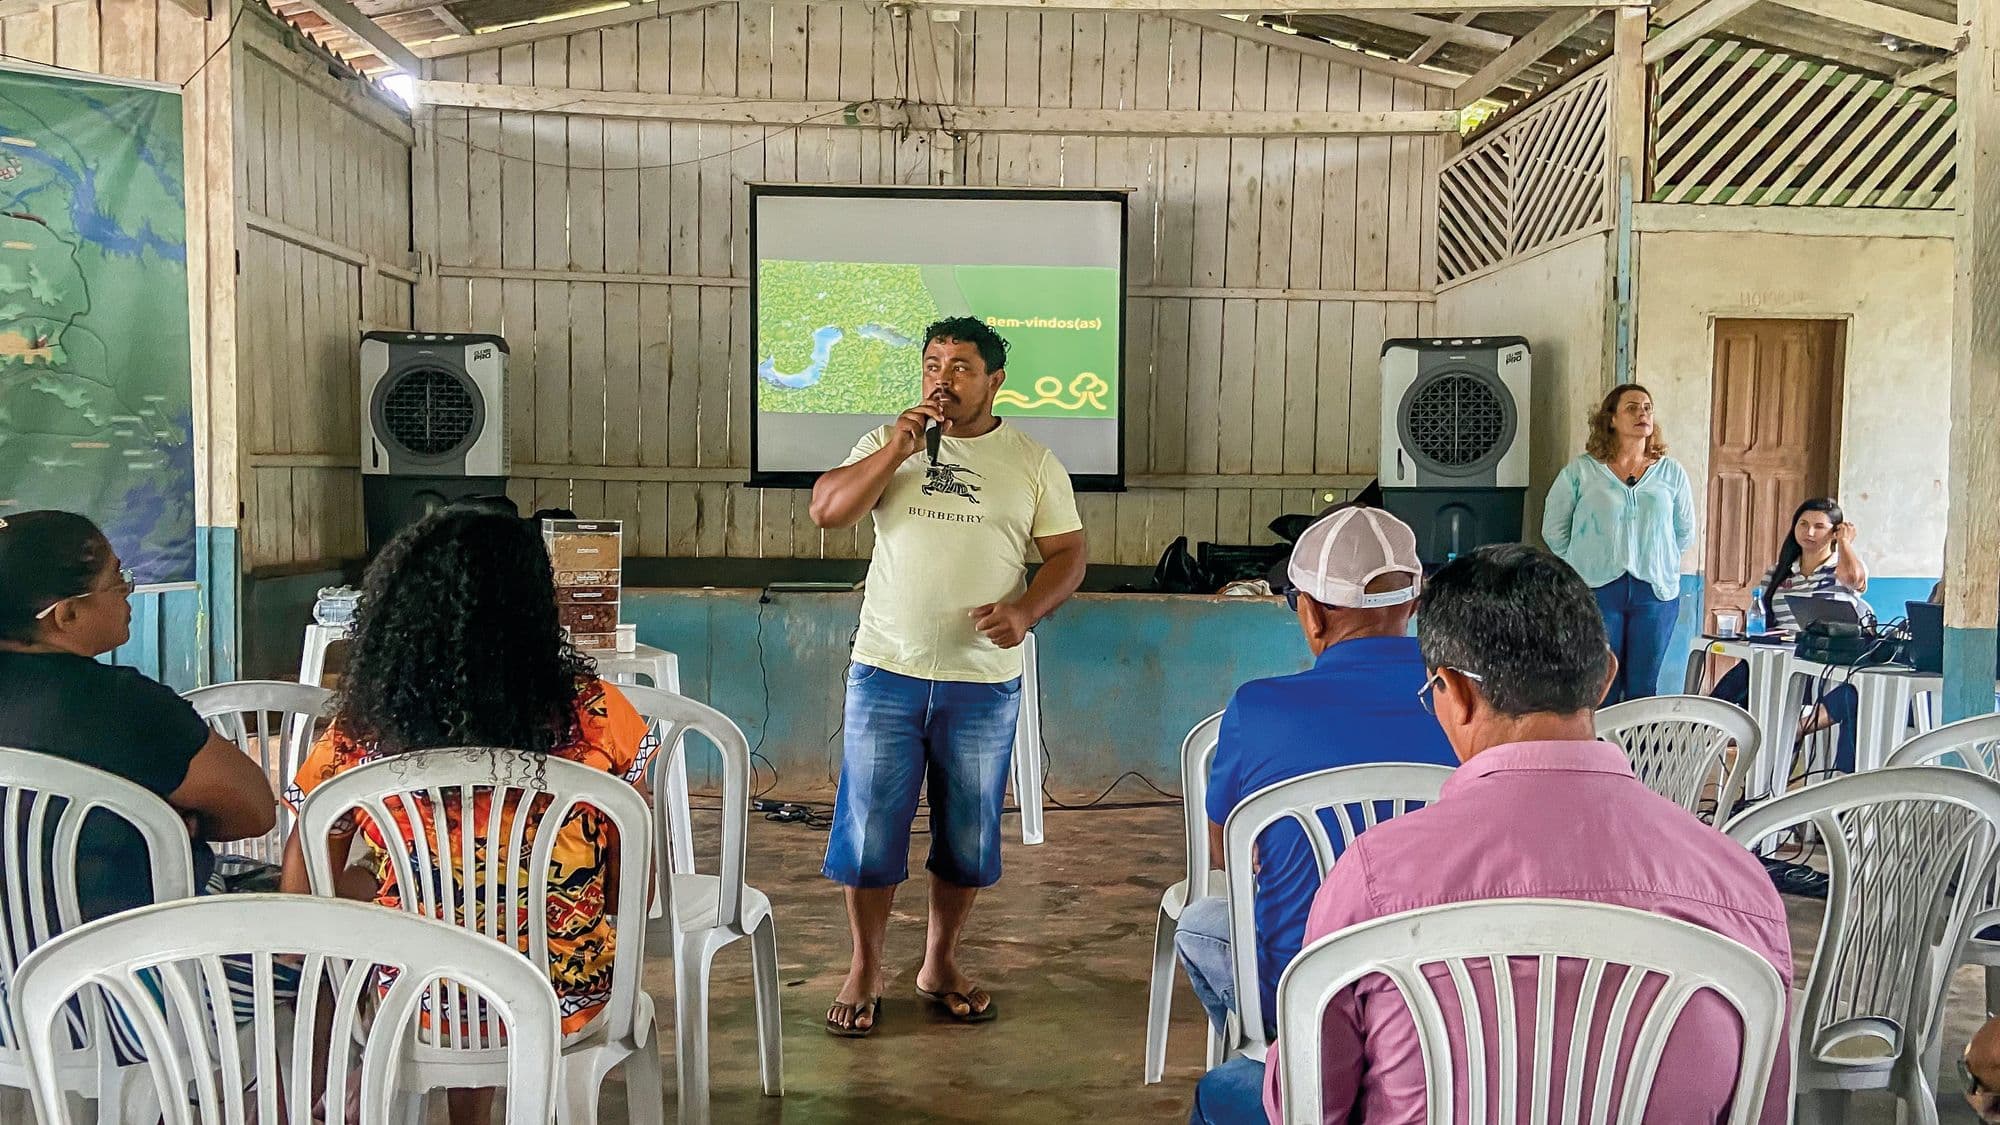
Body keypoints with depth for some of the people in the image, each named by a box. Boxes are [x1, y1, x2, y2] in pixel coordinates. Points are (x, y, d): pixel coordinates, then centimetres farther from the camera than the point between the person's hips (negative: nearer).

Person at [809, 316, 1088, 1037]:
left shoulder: (1033, 462, 4)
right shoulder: (888, 443, 6)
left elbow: (1068, 554, 2)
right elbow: (826, 511, -5)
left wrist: (1026, 609, -17)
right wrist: (895, 451, -16)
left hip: (984, 684, 0)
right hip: (885, 674, 0)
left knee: (967, 836, 11)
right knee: (869, 832, 4)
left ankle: (940, 964, 30)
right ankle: (864, 972, 21)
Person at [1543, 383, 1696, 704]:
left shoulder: (1672, 473, 9)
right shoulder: (1580, 471, 1)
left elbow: (1684, 533, 17)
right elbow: (1554, 530, 7)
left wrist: (1660, 566, 10)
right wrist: (1584, 567, 4)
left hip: (1655, 592, 2)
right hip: (1597, 591, -2)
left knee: (1643, 689, 7)